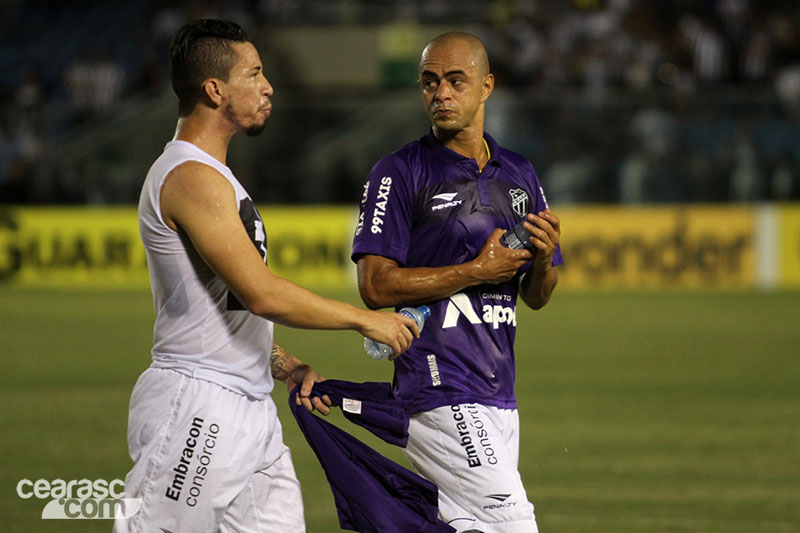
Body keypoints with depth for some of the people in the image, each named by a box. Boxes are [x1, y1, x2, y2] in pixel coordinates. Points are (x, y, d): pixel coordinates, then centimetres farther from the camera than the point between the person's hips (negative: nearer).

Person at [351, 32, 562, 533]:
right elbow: (376, 286, -11)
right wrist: (477, 271, -14)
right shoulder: (400, 173, -4)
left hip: (500, 393, 7)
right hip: (440, 391, -7)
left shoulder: (519, 175, 15)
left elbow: (535, 296, 18)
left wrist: (545, 257, -5)